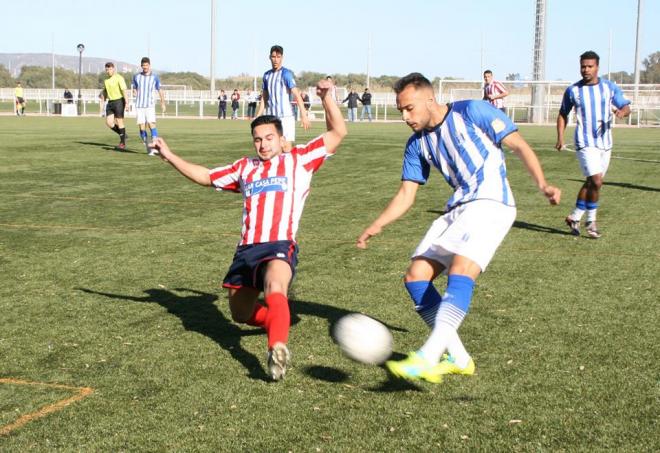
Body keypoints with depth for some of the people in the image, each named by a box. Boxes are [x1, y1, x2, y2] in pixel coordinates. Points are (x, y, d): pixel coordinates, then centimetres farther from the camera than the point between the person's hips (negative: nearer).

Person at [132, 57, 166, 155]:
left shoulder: (155, 77, 3)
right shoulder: (136, 76, 9)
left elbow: (160, 90, 9)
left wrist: (163, 103, 4)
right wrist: (134, 93, -1)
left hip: (150, 105, -2)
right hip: (139, 105, 2)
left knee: (151, 124, -18)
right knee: (142, 127, -3)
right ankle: (148, 149, 5)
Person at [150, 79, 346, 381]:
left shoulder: (299, 160, 11)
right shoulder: (245, 168, 22)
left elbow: (337, 133, 8)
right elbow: (205, 177, 31)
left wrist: (325, 98, -2)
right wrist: (169, 156, 26)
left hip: (280, 246, -6)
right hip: (246, 249, 6)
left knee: (274, 288, -38)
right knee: (240, 314, 14)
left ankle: (278, 347, -55)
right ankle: (281, 319, 40)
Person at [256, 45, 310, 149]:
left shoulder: (286, 73, -8)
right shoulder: (266, 75, 12)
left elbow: (297, 94, -17)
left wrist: (303, 115, -28)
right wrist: (257, 116, 15)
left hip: (285, 116, -6)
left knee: (286, 148, -9)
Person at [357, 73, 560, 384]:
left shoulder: (472, 112, -4)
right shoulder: (417, 143, 14)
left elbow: (519, 146, -5)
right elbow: (406, 194, 16)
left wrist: (542, 185, -19)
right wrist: (376, 226, 5)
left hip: (490, 203, -8)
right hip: (457, 208, 8)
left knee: (461, 271, -27)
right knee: (416, 276, -2)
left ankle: (428, 358, -38)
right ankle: (458, 359, 3)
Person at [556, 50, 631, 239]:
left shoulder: (610, 87, 2)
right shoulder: (573, 91, -2)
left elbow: (626, 107, 4)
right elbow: (563, 114, 10)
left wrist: (622, 111, -20)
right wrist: (560, 137, -1)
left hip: (605, 143, 4)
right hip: (585, 143, -4)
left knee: (591, 183, 11)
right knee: (596, 181, -16)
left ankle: (574, 217, 26)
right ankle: (591, 221, 1)